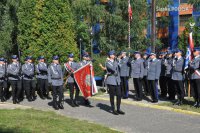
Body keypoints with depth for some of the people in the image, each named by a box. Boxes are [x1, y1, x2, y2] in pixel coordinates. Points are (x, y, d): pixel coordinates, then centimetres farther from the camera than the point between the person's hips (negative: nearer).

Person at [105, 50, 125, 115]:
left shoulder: (115, 62, 14)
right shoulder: (107, 63, -8)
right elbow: (113, 69, -22)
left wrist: (119, 79, 13)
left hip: (117, 81, 6)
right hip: (111, 81, -6)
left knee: (119, 95, 3)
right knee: (112, 96, 2)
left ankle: (118, 109, 15)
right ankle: (113, 110, 12)